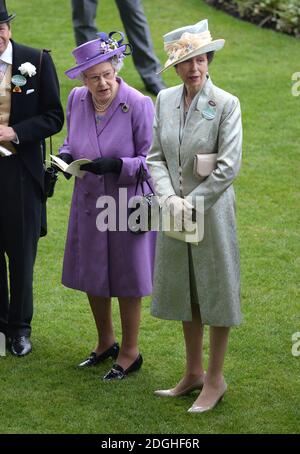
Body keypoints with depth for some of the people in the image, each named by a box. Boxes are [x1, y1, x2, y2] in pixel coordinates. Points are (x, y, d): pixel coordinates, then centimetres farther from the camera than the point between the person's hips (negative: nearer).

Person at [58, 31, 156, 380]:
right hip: (88, 203, 5)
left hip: (128, 204, -5)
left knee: (126, 281, 7)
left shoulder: (139, 105, -18)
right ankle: (105, 343, 37)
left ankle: (130, 353, 24)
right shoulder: (76, 100, -2)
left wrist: (117, 164, -30)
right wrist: (64, 158, -6)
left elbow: (151, 161, -14)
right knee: (91, 277, 16)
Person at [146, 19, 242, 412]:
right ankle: (193, 373, 30)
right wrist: (169, 197, -12)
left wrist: (192, 203, -16)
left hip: (211, 213, -5)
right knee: (184, 292, 15)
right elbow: (156, 156, 3)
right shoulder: (165, 100, 2)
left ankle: (215, 379, 18)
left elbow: (229, 166, -16)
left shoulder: (226, 104, -13)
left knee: (215, 292, 5)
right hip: (175, 214, 5)